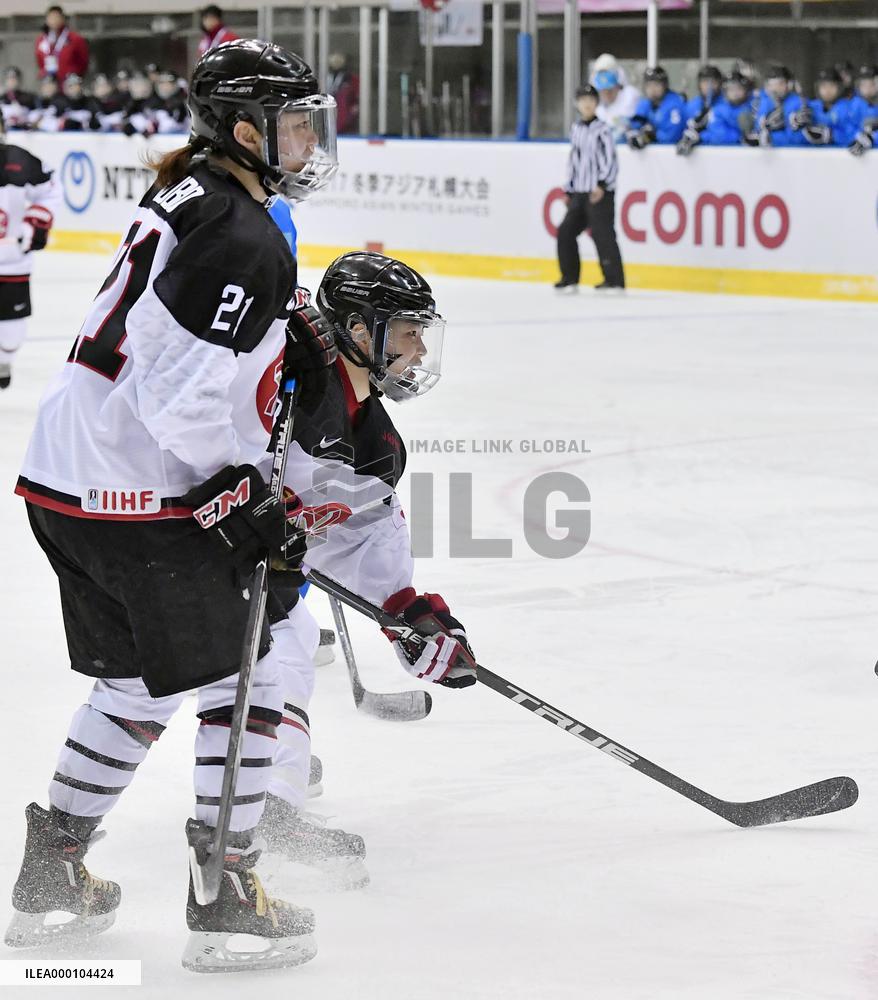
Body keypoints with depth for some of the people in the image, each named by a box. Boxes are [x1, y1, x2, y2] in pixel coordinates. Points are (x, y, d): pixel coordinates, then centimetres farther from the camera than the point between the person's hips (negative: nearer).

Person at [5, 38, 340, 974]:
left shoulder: (183, 202, 13)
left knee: (135, 685, 22)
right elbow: (185, 395, -24)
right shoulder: (243, 239, -18)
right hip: (141, 502, -10)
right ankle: (226, 904, 7)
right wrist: (246, 496, -13)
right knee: (243, 682, 2)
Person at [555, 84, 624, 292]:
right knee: (566, 231, 4)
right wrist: (569, 190, 20)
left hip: (600, 193, -7)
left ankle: (614, 279, -9)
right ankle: (570, 278, 13)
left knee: (602, 234, -12)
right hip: (579, 193, 7)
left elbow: (610, 161, -12)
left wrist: (602, 185, -21)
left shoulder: (602, 129, -7)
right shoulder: (576, 129, 14)